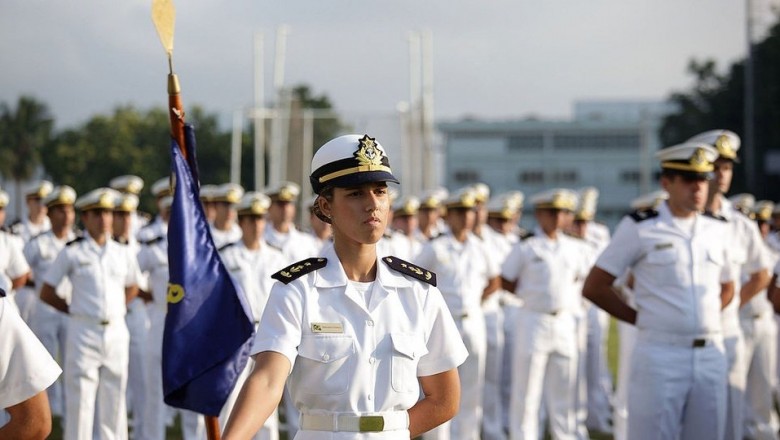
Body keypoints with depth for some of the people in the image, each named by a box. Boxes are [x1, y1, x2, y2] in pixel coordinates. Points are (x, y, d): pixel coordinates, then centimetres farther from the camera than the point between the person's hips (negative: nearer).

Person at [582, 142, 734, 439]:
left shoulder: (717, 231, 11)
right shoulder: (640, 229, -3)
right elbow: (594, 287, -1)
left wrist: (703, 318, 11)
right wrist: (641, 319, -1)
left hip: (711, 355, 5)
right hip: (660, 356, -5)